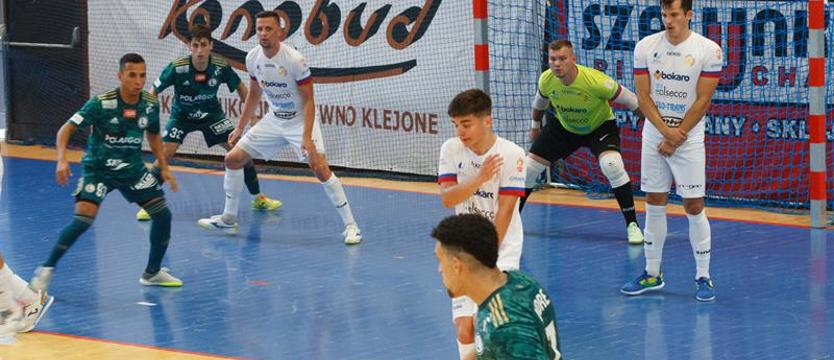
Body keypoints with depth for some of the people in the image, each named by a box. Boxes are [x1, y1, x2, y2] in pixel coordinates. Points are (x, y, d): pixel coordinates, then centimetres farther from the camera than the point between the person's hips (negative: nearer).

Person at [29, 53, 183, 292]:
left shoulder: (151, 104, -7)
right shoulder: (101, 103, -22)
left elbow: (153, 135, 13)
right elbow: (66, 129, -20)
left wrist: (164, 168, 10)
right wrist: (62, 160, -34)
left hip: (133, 169, 5)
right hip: (98, 168, -5)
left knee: (162, 215, -1)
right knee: (83, 219, -24)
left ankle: (152, 272, 20)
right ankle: (46, 269, -8)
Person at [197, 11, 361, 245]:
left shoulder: (294, 60, -23)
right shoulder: (253, 58, -5)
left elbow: (309, 100, -19)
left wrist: (307, 138, -28)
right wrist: (240, 128, 12)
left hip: (300, 120, -6)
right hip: (274, 120, 6)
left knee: (319, 168, -24)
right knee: (233, 159, 4)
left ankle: (350, 226, -15)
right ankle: (228, 219, 21)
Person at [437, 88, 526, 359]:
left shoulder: (511, 154, -15)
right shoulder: (451, 149, -3)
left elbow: (505, 212, -14)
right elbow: (447, 198, -12)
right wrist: (479, 179, -26)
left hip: (501, 249, -3)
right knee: (464, 331, -4)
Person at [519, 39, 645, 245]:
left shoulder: (595, 80, -36)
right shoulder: (546, 80, -22)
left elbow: (631, 101, -25)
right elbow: (540, 102, 4)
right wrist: (535, 125, 20)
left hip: (600, 126, -4)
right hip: (563, 127, 4)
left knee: (612, 165, -31)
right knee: (529, 166, 2)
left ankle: (632, 225, -18)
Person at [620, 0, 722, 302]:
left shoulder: (708, 50, -9)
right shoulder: (645, 47, 0)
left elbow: (702, 101, -9)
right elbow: (643, 96, 0)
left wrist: (676, 137, -11)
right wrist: (666, 131, -12)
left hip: (689, 139, -3)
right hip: (653, 137, 3)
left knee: (694, 206, -4)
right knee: (654, 204, 9)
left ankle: (703, 277, 3)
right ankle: (652, 274, 17)